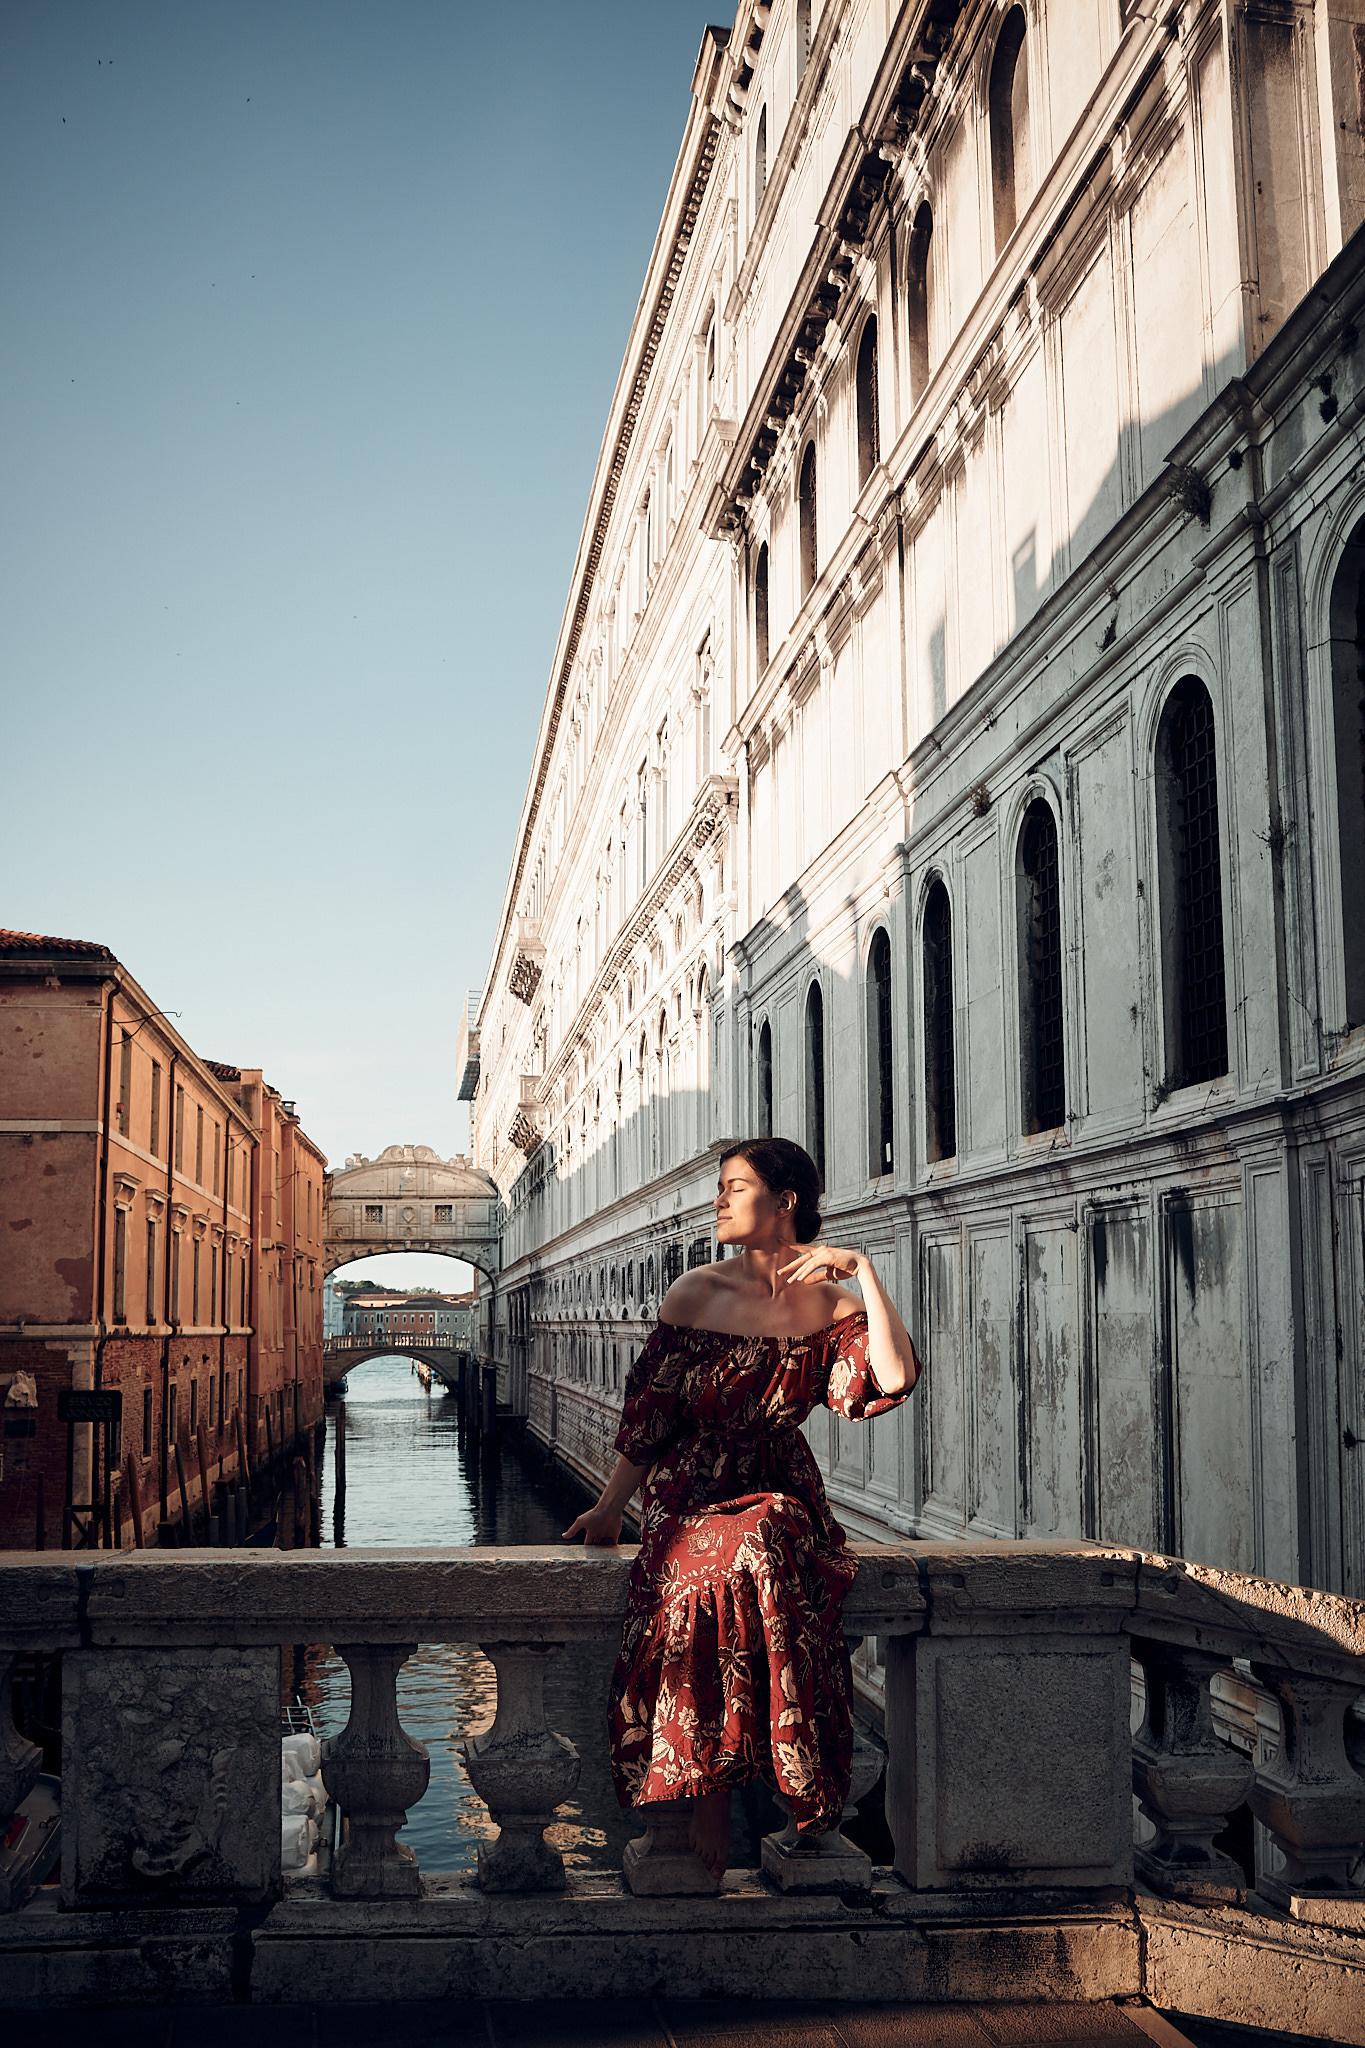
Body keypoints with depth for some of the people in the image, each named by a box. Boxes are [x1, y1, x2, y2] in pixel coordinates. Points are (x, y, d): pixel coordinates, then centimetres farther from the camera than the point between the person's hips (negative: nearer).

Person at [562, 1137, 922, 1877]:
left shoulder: (829, 1304, 3)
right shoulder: (695, 1294, 2)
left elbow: (895, 1377, -17)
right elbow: (648, 1414, 6)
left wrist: (862, 1268, -16)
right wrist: (610, 1507, 5)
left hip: (780, 1494, 0)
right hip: (690, 1498, 0)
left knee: (761, 1549, -35)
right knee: (720, 1575, -33)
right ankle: (711, 1810, -23)